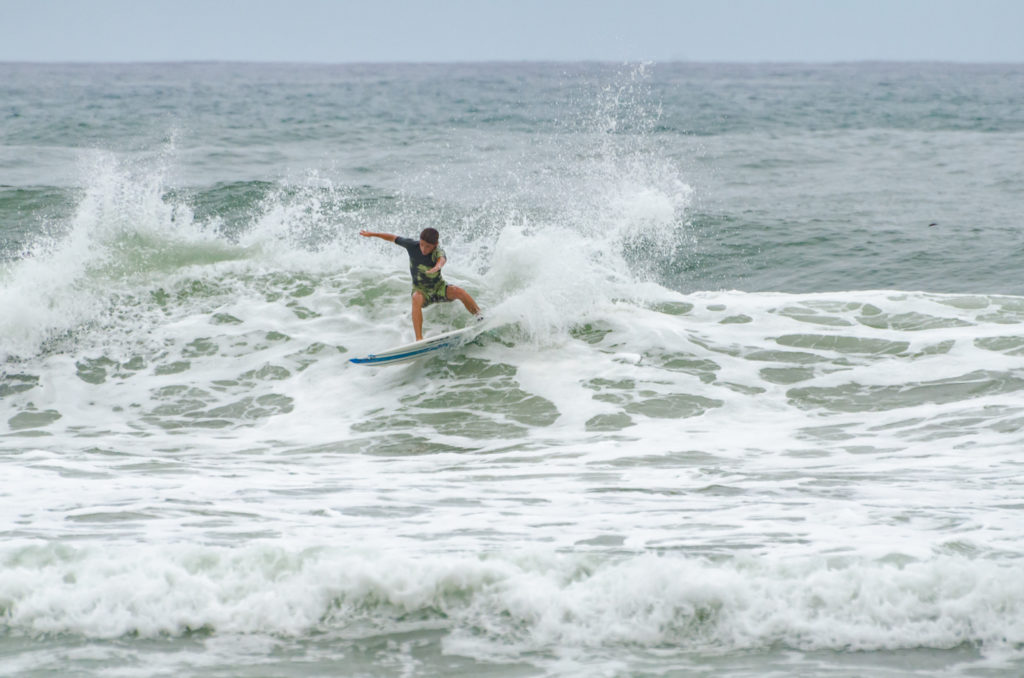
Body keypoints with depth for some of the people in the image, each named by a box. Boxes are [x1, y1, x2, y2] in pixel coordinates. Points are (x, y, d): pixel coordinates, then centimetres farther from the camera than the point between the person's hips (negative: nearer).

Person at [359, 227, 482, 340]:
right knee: (416, 298, -36)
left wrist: (437, 267, -74)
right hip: (421, 290, 0)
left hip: (439, 288, 0)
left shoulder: (438, 252, -24)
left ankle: (479, 316, -4)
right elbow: (394, 238, 2)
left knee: (460, 292, -28)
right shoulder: (412, 245, -15)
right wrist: (372, 234, 10)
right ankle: (419, 338, -42)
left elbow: (442, 259, -49)